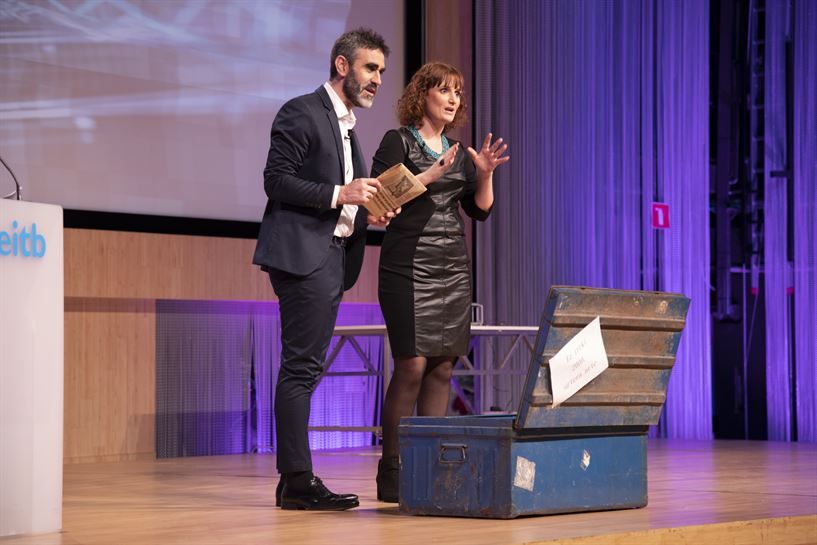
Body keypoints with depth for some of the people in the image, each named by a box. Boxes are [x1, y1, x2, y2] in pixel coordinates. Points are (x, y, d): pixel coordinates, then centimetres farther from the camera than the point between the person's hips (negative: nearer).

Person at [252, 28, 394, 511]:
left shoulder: (347, 124, 23)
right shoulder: (302, 113, -5)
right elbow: (277, 181, -12)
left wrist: (367, 213, 7)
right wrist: (340, 194, -18)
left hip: (334, 255, 9)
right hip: (303, 254, -9)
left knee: (306, 369, 8)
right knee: (302, 367, -11)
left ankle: (296, 480, 10)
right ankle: (297, 480, -11)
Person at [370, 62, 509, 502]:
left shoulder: (459, 151, 17)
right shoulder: (398, 142, 0)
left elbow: (480, 209, 16)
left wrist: (485, 174, 0)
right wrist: (430, 176, -17)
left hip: (453, 268, 6)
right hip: (409, 265, -6)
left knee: (443, 367, 2)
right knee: (412, 364, -13)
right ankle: (391, 470, -8)